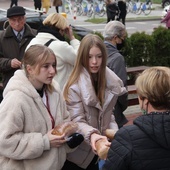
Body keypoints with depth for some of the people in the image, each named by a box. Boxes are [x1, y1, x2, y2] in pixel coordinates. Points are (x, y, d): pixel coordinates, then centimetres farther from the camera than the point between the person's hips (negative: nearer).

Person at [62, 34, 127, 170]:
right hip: (78, 153, -5)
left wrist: (115, 132, -7)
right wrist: (91, 134, -40)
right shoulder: (74, 85, -19)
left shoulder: (109, 80, -1)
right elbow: (76, 121, -22)